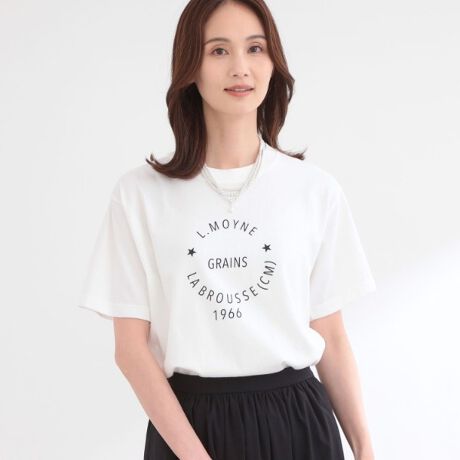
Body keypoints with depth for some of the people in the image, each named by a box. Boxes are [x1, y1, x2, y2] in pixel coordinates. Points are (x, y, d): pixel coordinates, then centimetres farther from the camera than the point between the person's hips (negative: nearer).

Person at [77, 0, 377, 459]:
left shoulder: (316, 189, -1)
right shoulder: (139, 192, -4)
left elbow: (330, 337, 3)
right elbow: (131, 344, -5)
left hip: (295, 419, 1)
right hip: (185, 421, -1)